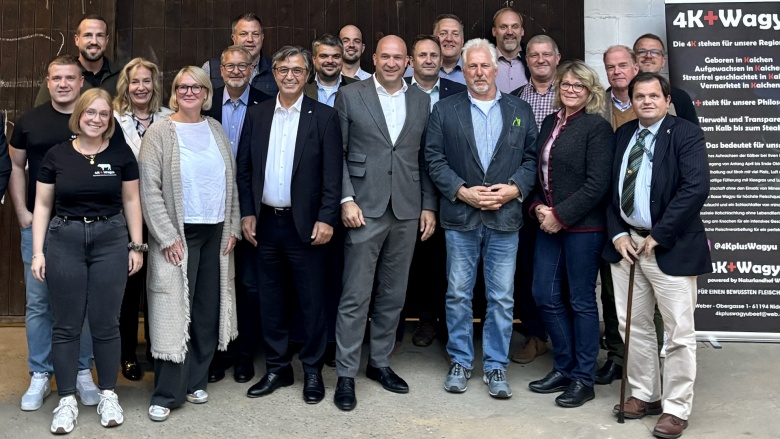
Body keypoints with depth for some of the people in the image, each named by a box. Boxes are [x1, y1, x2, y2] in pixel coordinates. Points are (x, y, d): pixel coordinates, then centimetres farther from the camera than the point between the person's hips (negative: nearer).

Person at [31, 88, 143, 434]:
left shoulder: (121, 153, 2)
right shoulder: (56, 155, 2)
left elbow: (131, 201, 5)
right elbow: (42, 205, 5)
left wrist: (136, 246, 2)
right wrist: (37, 251, -1)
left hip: (111, 241, 0)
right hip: (64, 240, 1)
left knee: (105, 323, 5)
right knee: (66, 325, 5)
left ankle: (108, 394, 19)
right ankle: (67, 400, 16)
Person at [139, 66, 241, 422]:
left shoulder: (216, 130, 10)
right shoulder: (160, 132, -4)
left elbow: (231, 181, 12)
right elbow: (149, 189, -9)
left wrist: (233, 228, 6)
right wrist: (167, 236, -13)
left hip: (216, 233, 4)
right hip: (178, 234, -4)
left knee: (208, 311, 8)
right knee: (174, 311, -3)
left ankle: (195, 381, 21)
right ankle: (166, 394, 6)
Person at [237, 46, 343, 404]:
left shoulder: (324, 117, -3)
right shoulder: (257, 115, 7)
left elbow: (332, 173, -6)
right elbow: (244, 168, 9)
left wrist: (326, 219, -12)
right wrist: (247, 213, 3)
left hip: (305, 224, -3)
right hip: (265, 223, 4)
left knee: (311, 300, 5)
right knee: (270, 300, 12)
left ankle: (312, 370, 19)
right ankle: (277, 368, 25)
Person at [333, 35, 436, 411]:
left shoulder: (421, 100, 10)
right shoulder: (349, 96, 1)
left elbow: (425, 158, 11)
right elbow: (337, 154, -1)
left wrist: (428, 206, 6)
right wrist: (346, 199, -10)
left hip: (407, 211, 4)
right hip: (365, 209, -3)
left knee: (393, 295, 12)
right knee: (355, 297, -1)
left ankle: (380, 363, 26)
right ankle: (346, 374, 9)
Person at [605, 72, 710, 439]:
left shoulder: (686, 134, -7)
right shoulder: (622, 134, 11)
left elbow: (696, 188, -18)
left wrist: (657, 236, -17)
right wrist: (617, 234, -1)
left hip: (670, 246, -6)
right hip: (626, 242, 6)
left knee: (679, 332, 2)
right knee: (634, 326, 13)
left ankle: (676, 409, 13)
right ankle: (644, 395, 28)